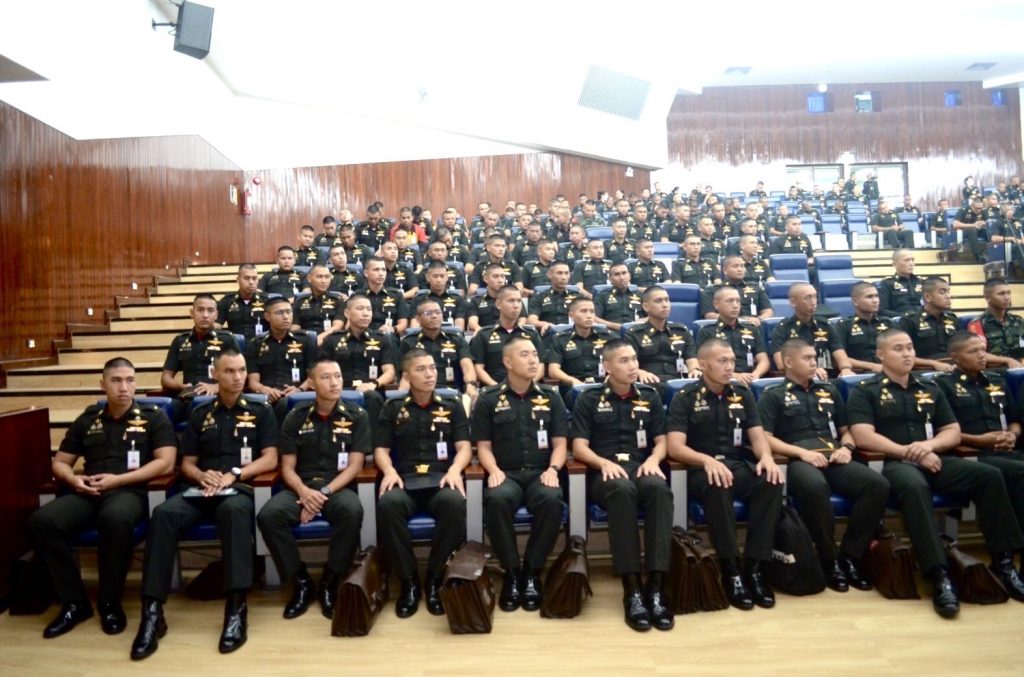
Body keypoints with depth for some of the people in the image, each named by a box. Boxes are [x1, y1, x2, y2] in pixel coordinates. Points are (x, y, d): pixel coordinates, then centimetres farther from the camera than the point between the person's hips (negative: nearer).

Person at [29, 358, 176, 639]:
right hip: (88, 493, 5)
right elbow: (59, 462, 22)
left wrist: (117, 480, -12)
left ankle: (110, 603, -16)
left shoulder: (153, 417, 6)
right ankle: (74, 602, -8)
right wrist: (74, 479, -2)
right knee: (41, 521, -24)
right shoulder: (87, 419, 18)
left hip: (130, 491, -4)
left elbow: (166, 463, -4)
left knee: (115, 519, -38)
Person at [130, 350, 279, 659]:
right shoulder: (200, 414, 19)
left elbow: (270, 459, 2)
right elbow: (186, 463, 17)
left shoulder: (260, 412, 11)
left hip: (240, 489, -3)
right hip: (200, 489, 3)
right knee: (163, 513, -29)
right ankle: (152, 610, -26)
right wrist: (203, 475, -7)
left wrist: (233, 475, -13)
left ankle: (236, 607, -38)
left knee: (234, 510, -39)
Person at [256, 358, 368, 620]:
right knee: (268, 515, -28)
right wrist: (304, 492, -16)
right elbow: (287, 468, 5)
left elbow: (354, 466, -4)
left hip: (339, 487, -2)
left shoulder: (357, 415, 2)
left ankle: (329, 582, -12)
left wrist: (324, 493, -17)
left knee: (352, 511, -35)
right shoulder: (295, 417, 6)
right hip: (301, 488, 2)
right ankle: (301, 581, -7)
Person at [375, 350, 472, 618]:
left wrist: (454, 469, -13)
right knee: (387, 504, -35)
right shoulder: (392, 408, 16)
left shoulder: (452, 406, 16)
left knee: (455, 503, -36)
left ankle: (434, 578, -15)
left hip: (441, 478, 0)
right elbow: (381, 450, 11)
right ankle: (408, 581, -16)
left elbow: (464, 447, 8)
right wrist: (389, 471, -11)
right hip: (404, 480, 0)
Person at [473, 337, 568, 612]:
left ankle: (532, 571, -12)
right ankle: (511, 572, -14)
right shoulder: (488, 400, 8)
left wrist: (552, 469, -10)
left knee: (552, 500, -33)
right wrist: (494, 470, -13)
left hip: (541, 473, 1)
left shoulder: (551, 397, 12)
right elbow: (483, 446, 6)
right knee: (496, 500, -35)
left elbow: (559, 443, 10)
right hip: (506, 473, -1)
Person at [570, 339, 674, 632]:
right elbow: (579, 447, 2)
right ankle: (632, 588, -34)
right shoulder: (588, 399, 8)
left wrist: (653, 459, -7)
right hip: (604, 473, -2)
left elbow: (661, 440, 15)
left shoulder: (650, 396, 16)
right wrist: (605, 463, -17)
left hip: (642, 468, 2)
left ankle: (656, 586, -33)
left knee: (659, 488, -35)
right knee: (622, 491, -39)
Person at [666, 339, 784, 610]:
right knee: (717, 485, -38)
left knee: (772, 482, -28)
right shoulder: (685, 398, -3)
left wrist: (766, 456, -16)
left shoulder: (742, 394, 11)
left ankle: (753, 567, -18)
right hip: (702, 469, -4)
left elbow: (757, 435, 8)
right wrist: (707, 460, -30)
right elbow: (675, 447, -11)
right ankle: (731, 570, -25)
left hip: (740, 466, 4)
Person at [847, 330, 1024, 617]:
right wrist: (909, 452, -12)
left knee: (990, 475, -18)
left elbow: (953, 432, 16)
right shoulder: (864, 392, 2)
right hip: (894, 463, -5)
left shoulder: (930, 389, 20)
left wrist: (929, 445, -6)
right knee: (914, 486, -38)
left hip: (935, 460, 6)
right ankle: (940, 574, -36)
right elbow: (864, 437, -9)